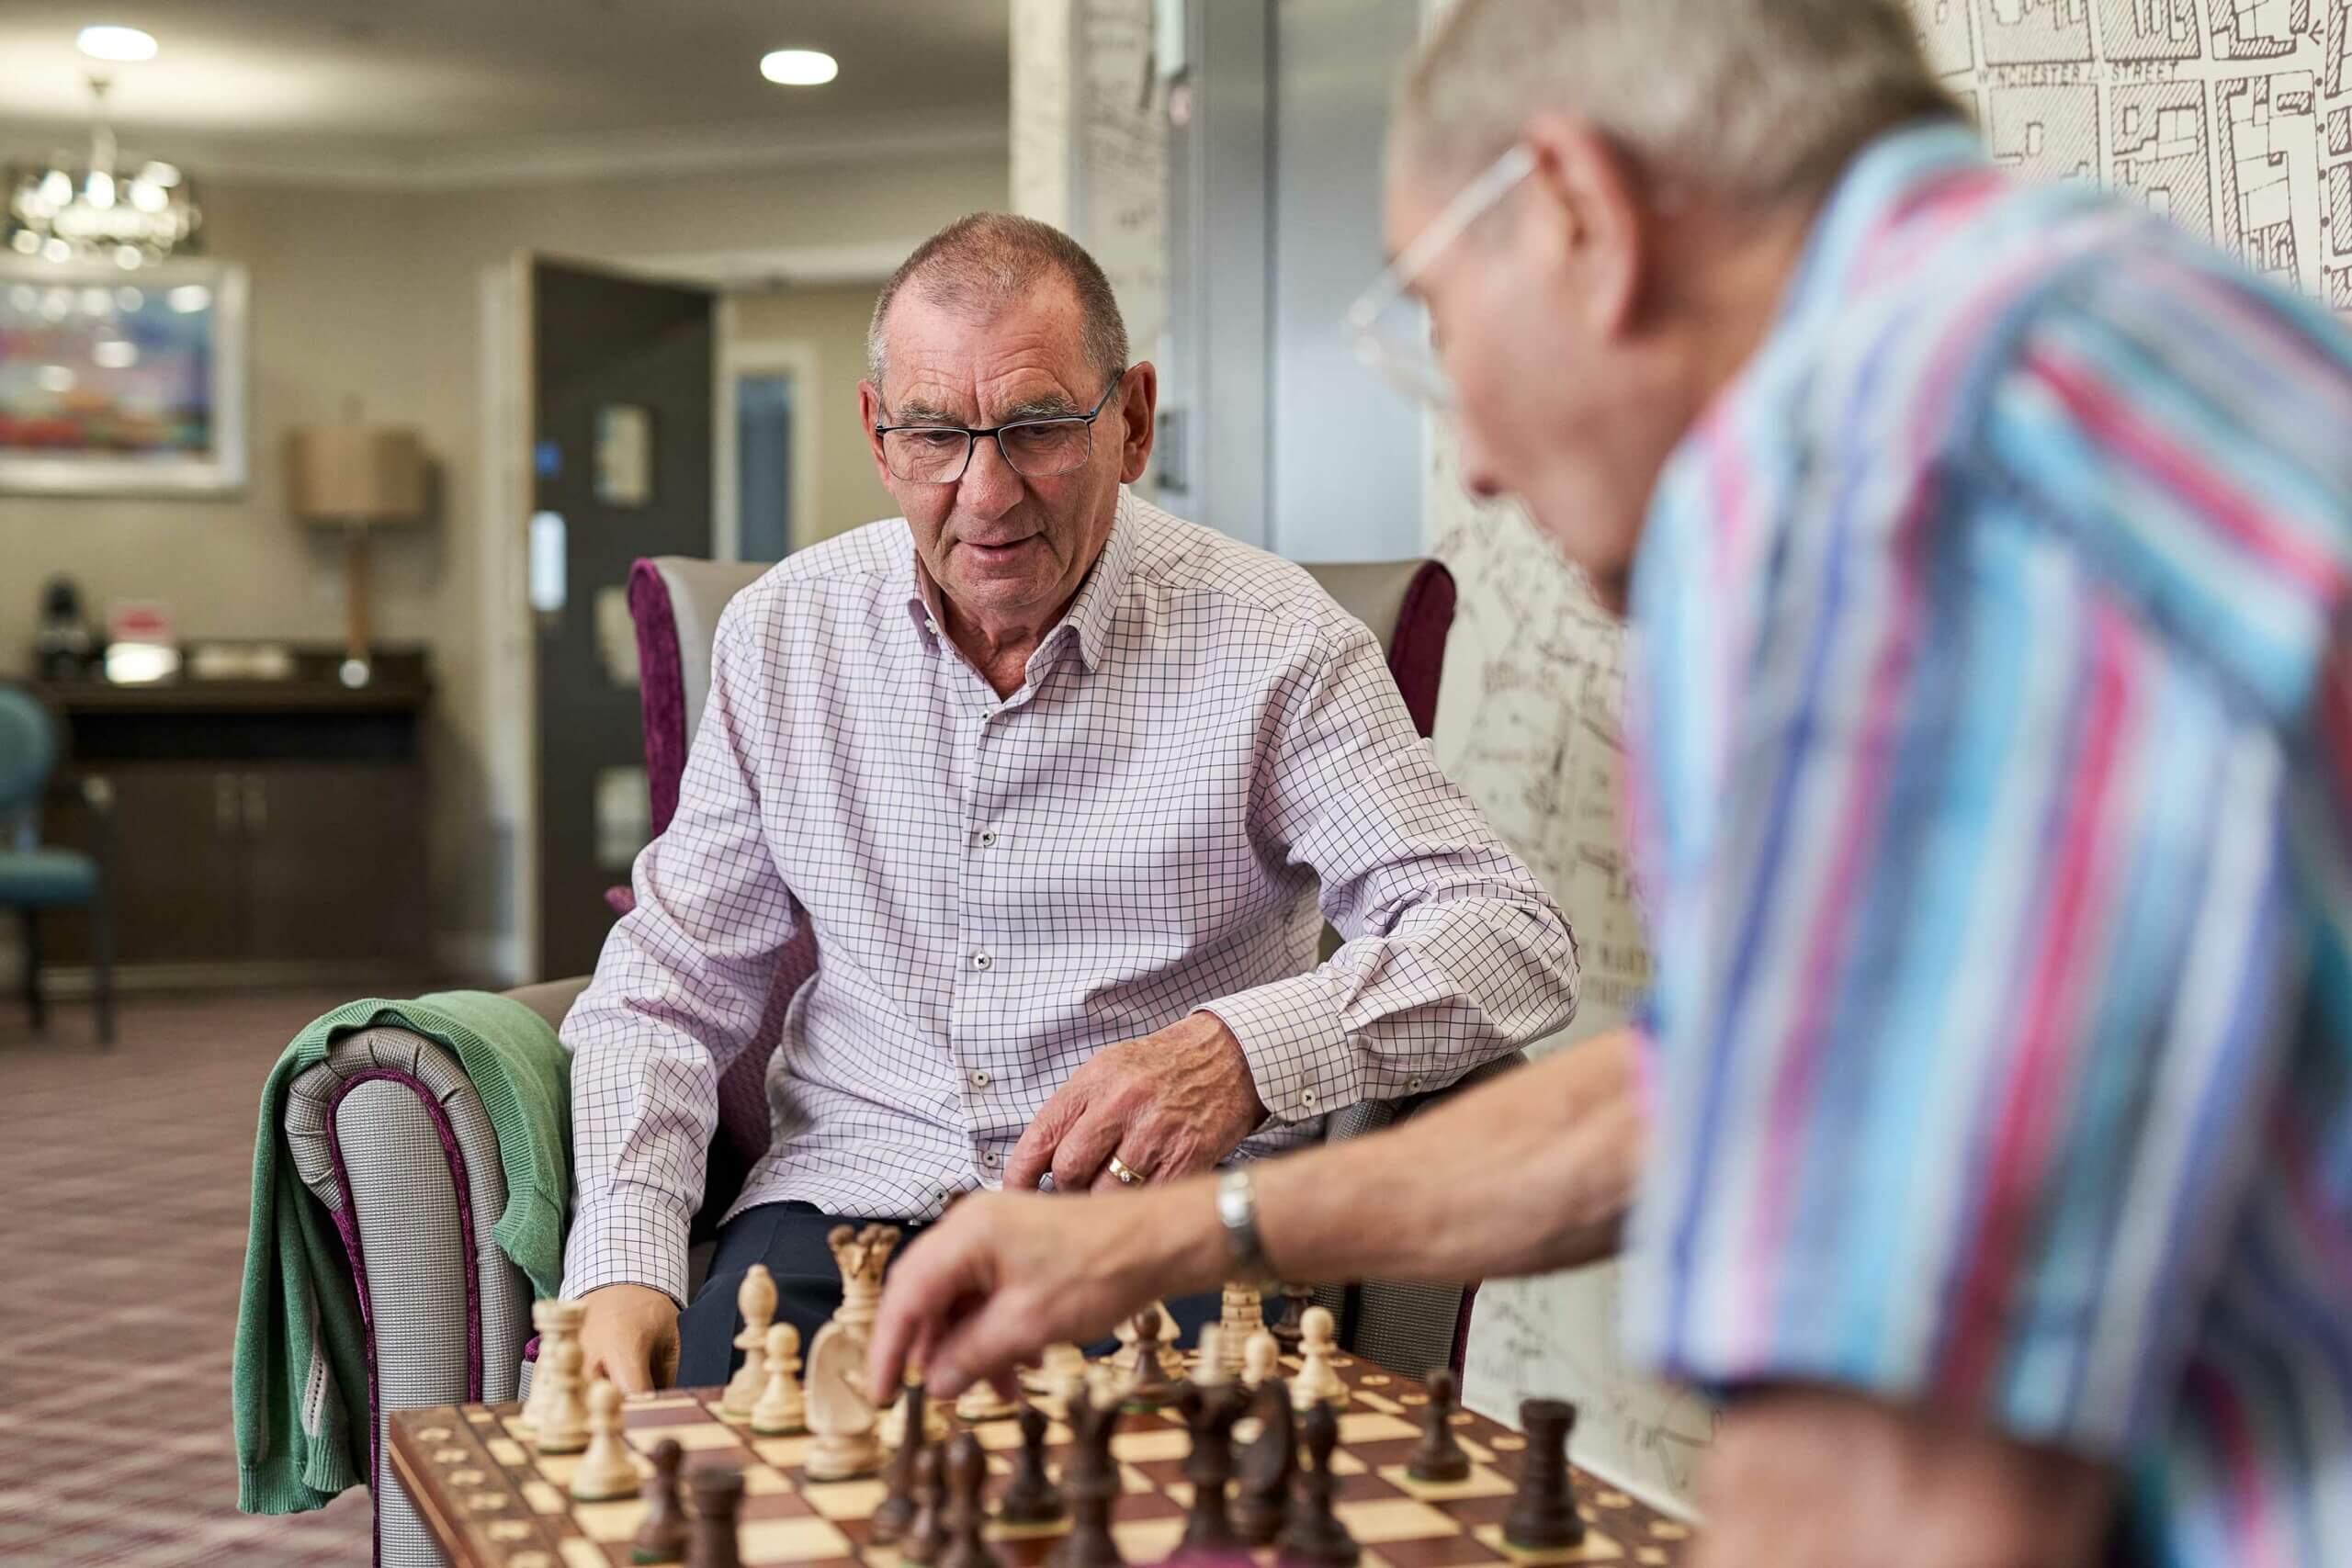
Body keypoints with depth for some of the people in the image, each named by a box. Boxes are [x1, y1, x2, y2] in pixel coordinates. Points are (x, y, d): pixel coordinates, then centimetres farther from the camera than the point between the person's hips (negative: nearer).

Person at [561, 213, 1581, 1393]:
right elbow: (670, 982, 12)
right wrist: (623, 1264, -5)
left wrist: (1247, 1052, -30)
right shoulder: (784, 634, 7)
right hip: (850, 1197, 3)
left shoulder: (1269, 644, -4)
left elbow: (1516, 942, -11)